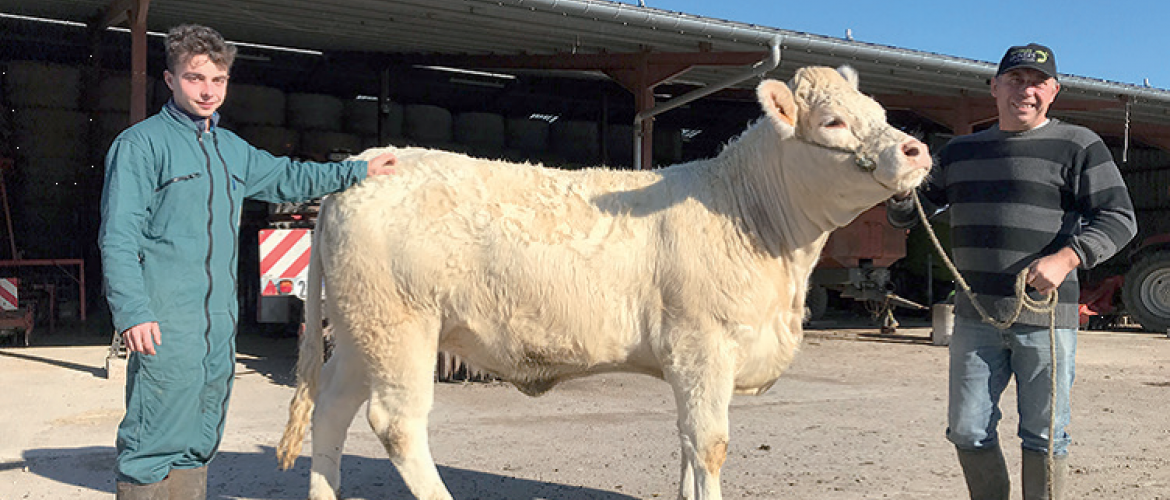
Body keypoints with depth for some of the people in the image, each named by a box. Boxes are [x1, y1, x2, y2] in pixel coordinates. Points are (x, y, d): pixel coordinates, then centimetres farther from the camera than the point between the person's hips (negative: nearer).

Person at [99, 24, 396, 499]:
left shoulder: (232, 149, 17)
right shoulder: (140, 143, -4)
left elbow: (287, 176, 32)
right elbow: (118, 237, -9)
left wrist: (358, 171, 31)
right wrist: (132, 312, -19)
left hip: (222, 322, 7)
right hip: (165, 324, -7)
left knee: (197, 442, 13)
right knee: (153, 442, -7)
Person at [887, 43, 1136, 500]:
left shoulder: (1077, 145, 1)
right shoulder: (960, 152, 14)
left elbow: (1119, 218, -4)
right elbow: (905, 215, 18)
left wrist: (1066, 258, -20)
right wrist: (902, 190, -6)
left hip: (1045, 316, -4)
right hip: (976, 318, 4)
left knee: (1044, 436, 4)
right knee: (968, 432, 8)